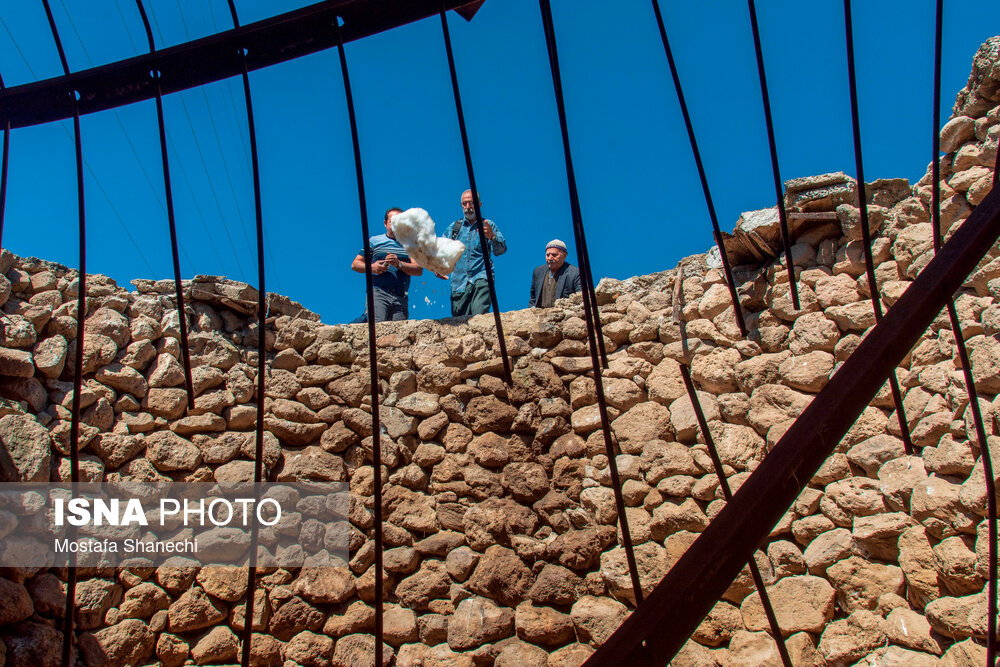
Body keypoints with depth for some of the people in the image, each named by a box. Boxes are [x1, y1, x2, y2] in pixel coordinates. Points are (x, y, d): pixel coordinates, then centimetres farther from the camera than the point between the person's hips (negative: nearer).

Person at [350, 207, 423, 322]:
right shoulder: (374, 241, 17)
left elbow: (419, 270, 6)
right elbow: (355, 264, 15)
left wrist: (399, 264, -9)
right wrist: (371, 267, -6)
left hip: (401, 298, 2)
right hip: (378, 294, -2)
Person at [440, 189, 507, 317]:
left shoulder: (489, 226, 11)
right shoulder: (454, 227, 18)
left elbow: (501, 250, -2)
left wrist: (492, 236, -23)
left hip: (481, 278, -3)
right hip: (459, 281, 3)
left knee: (479, 315, -24)